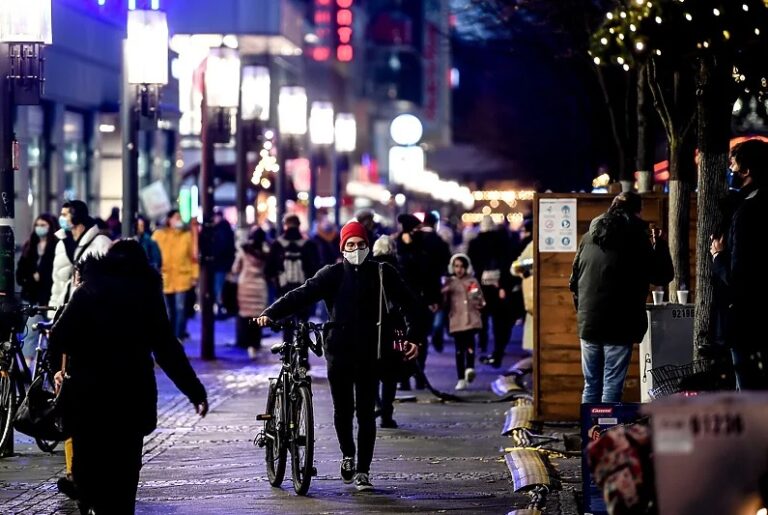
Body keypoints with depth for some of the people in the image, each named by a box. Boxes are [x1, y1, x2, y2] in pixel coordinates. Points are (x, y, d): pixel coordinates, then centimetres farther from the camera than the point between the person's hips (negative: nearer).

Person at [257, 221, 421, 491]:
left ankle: (362, 471, 3)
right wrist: (271, 313, -19)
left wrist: (412, 336, -3)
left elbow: (407, 304, 8)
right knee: (342, 409, 4)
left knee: (366, 412, -2)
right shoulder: (333, 274, 2)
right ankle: (348, 455, 30)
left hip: (369, 354, 0)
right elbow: (303, 294, -7)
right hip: (339, 350, 0)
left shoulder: (381, 273, 4)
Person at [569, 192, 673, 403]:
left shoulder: (589, 238, 9)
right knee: (612, 386, -3)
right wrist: (659, 245, 13)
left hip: (589, 324, 5)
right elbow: (662, 276, -1)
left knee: (591, 386, 11)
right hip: (619, 327, -5)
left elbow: (574, 281, 14)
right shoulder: (638, 239, -6)